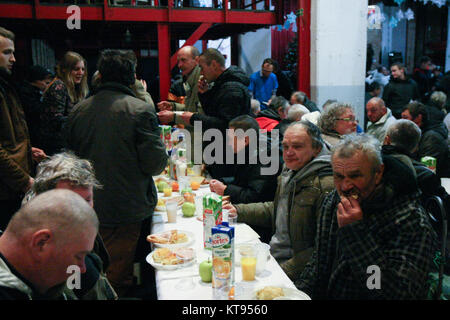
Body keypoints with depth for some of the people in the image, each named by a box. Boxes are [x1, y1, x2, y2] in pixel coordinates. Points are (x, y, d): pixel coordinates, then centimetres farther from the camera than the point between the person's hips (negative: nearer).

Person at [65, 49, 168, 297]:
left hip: (91, 207, 5)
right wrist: (164, 155, 5)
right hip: (127, 209, -5)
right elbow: (155, 164, -16)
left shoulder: (78, 110, 0)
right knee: (118, 275, 8)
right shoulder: (140, 110, -16)